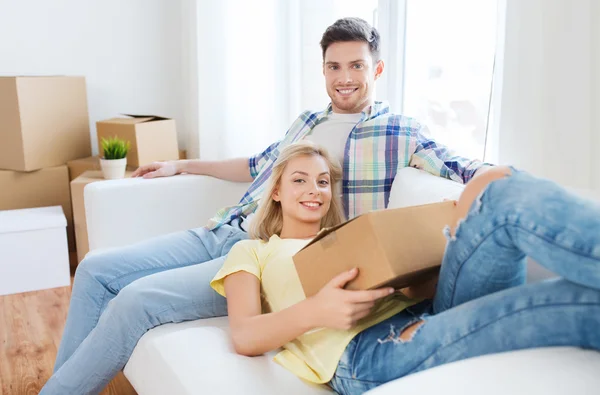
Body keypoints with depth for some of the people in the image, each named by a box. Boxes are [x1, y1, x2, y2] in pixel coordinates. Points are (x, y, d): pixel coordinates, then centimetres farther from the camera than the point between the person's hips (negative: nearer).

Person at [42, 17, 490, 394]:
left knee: (137, 299, -25)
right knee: (96, 270, 1)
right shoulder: (308, 121, 20)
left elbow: (465, 171, -9)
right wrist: (183, 165, 35)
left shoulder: (400, 132, -1)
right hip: (223, 232, 8)